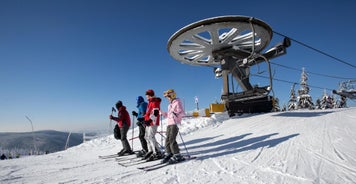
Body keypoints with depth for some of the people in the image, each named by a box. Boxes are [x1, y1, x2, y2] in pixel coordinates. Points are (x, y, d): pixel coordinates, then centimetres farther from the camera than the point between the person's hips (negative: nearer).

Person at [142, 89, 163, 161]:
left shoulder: (155, 102, -12)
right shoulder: (150, 102, 21)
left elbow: (155, 113, -23)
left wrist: (150, 120, -29)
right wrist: (144, 118, 22)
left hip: (153, 122, -11)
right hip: (149, 122, 11)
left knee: (151, 137, -14)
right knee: (147, 136, 14)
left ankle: (158, 153, -10)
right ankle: (151, 151, 24)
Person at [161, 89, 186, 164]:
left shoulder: (177, 102, -3)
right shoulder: (170, 104, 22)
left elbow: (182, 113, -13)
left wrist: (176, 114, -30)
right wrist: (162, 113, 24)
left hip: (174, 124, -8)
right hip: (169, 124, 8)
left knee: (172, 140, -12)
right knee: (167, 140, 6)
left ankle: (177, 156, -4)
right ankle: (168, 154, 15)